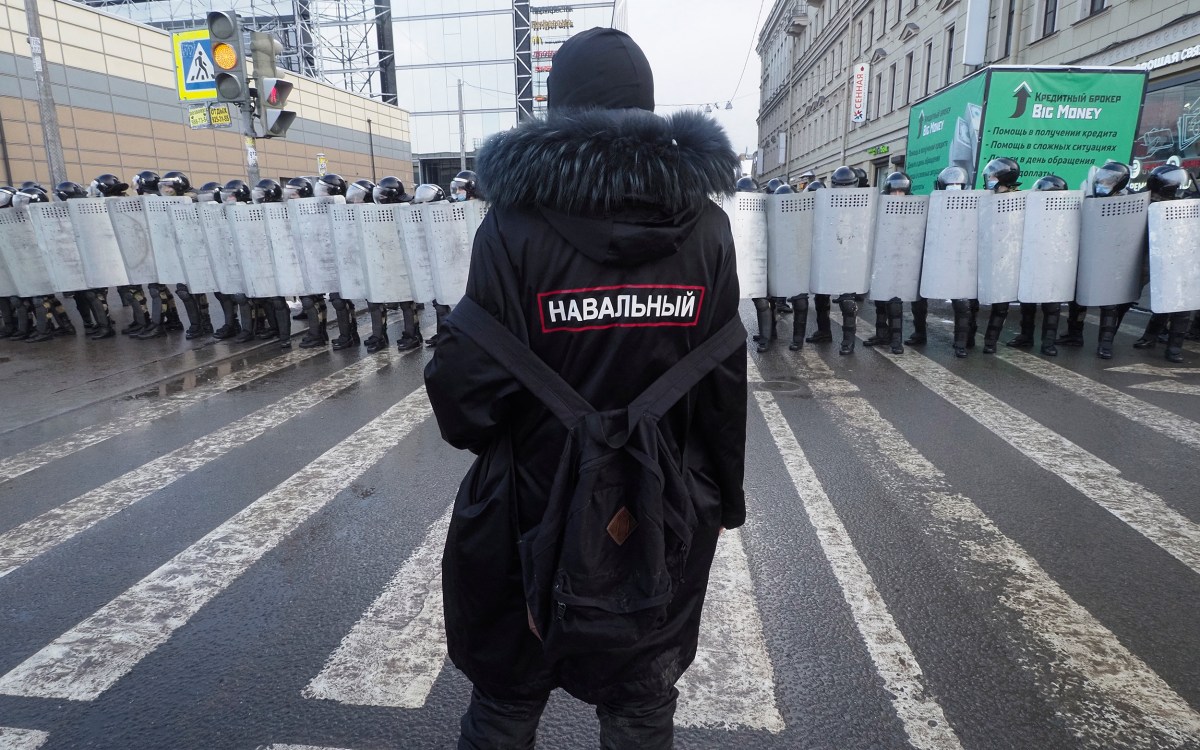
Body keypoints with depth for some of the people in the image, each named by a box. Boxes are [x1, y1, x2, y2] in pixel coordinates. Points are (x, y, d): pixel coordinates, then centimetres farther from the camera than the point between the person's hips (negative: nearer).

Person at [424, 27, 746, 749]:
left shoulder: (518, 221, -15)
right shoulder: (704, 224, -7)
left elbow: (471, 387, -17)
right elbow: (725, 381, -5)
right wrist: (725, 493, 9)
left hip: (534, 512, -2)